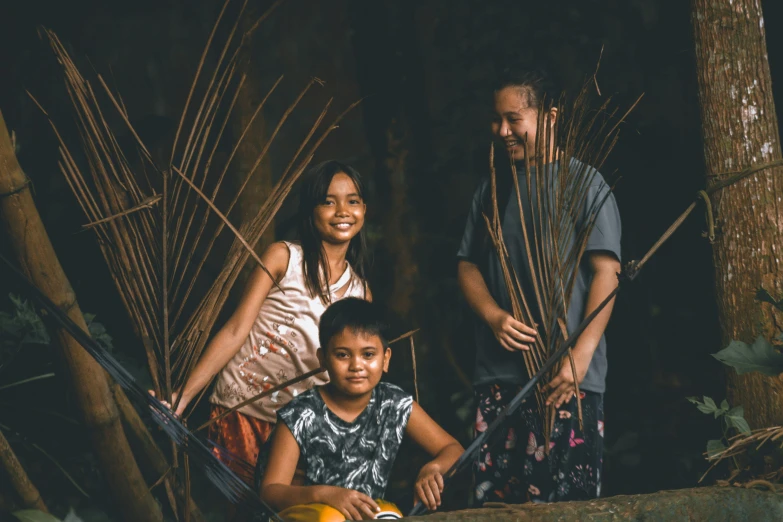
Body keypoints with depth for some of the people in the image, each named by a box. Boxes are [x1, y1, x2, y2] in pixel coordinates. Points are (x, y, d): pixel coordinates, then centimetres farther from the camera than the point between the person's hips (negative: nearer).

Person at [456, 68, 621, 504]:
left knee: (568, 500, -8)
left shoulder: (583, 184, -1)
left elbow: (606, 272, -7)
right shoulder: (492, 189, 16)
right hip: (498, 375, 5)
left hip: (566, 375, -5)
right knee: (493, 500, 3)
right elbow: (468, 266, 19)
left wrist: (581, 356, -17)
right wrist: (494, 316, -3)